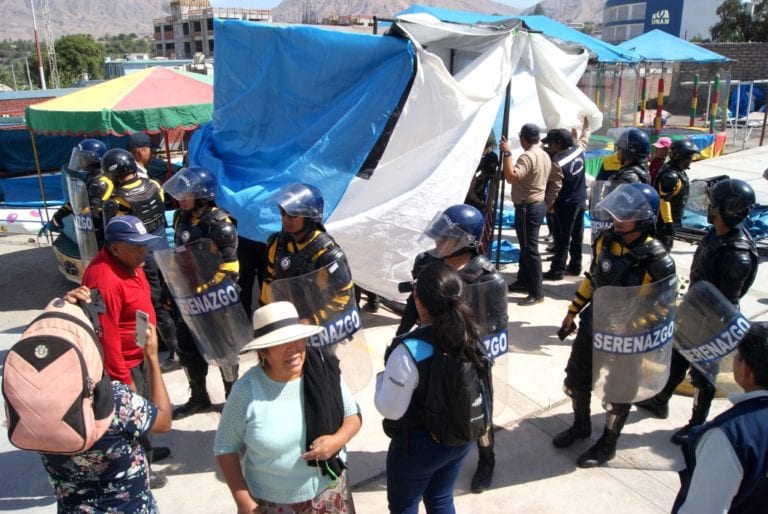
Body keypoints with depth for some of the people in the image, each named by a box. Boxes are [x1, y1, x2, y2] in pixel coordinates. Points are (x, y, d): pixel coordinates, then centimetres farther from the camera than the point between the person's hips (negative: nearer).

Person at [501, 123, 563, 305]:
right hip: (539, 205, 10)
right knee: (525, 246, 20)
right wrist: (549, 202, 20)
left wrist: (507, 153, -29)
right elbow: (557, 181, 16)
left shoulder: (528, 157, -19)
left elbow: (511, 176, -34)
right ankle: (523, 282, 31)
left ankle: (536, 293, -3)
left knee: (530, 249, -7)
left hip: (527, 207, -10)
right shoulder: (545, 155, 12)